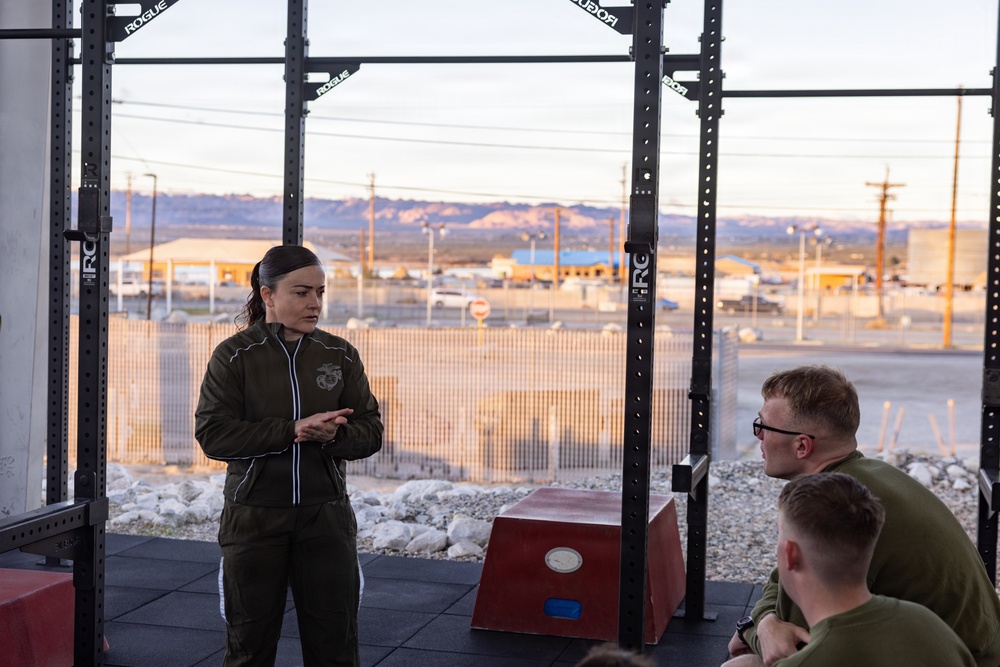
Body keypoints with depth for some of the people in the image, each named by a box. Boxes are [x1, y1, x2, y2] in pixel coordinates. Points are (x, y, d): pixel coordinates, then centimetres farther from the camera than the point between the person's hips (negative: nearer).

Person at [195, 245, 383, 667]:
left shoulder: (340, 355, 4)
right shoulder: (234, 356, -4)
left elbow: (370, 431, 3)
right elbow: (212, 433, -13)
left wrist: (333, 435, -20)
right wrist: (293, 430, -22)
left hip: (326, 517, 2)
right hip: (254, 517, -2)